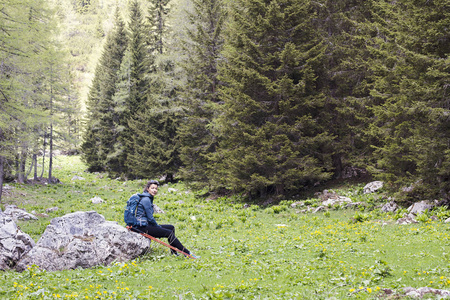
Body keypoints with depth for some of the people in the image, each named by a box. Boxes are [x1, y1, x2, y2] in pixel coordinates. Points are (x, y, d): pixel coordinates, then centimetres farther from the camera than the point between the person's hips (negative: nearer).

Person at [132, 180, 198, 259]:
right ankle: (187, 253, -14)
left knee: (171, 227, 13)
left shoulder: (149, 198, 17)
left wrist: (157, 226, 14)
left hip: (146, 224, 11)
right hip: (142, 227, -11)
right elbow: (150, 218, -17)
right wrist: (158, 226, -4)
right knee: (169, 233, -16)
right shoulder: (146, 199, -15)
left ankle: (174, 252, 11)